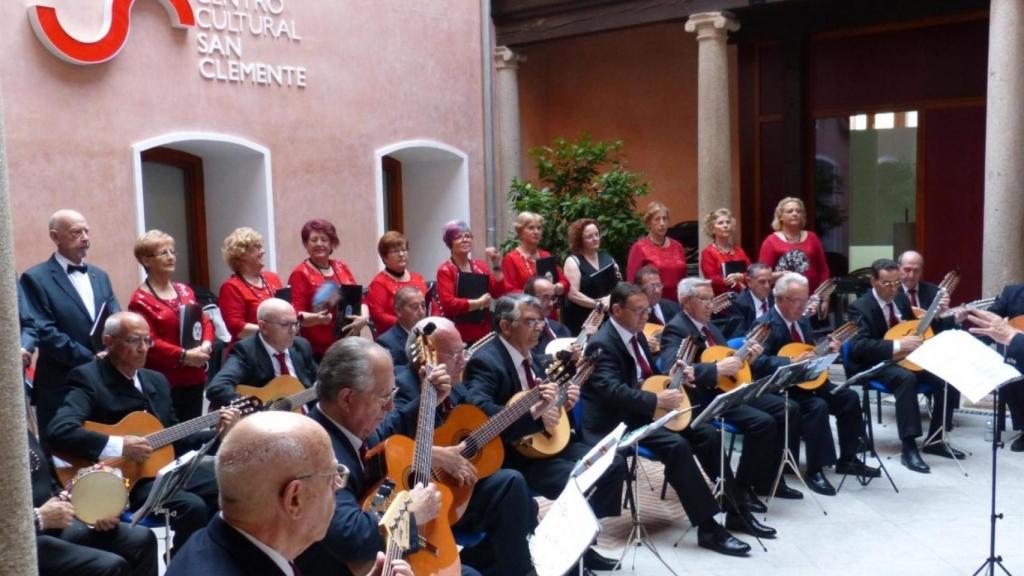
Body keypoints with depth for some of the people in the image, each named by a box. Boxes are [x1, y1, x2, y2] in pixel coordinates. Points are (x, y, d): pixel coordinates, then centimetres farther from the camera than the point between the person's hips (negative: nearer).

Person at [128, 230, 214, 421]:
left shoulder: (184, 290, 13)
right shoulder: (140, 300, -9)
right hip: (163, 382, -6)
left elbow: (205, 322, 13)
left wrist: (206, 346, -6)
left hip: (195, 378, 7)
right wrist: (184, 356, -19)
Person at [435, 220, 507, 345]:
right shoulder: (445, 270, -5)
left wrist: (496, 264, -3)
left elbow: (498, 293, 3)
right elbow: (448, 303, -16)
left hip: (483, 332, 5)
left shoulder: (480, 265, 11)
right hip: (458, 335, -5)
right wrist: (479, 302, -14)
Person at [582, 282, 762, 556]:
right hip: (618, 422, -10)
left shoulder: (635, 334, 12)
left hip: (645, 411, 10)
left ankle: (736, 511, 6)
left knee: (706, 434, -3)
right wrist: (657, 400, -30)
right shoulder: (602, 344, -18)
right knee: (676, 445, -29)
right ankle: (708, 528, -22)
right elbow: (613, 390, -31)